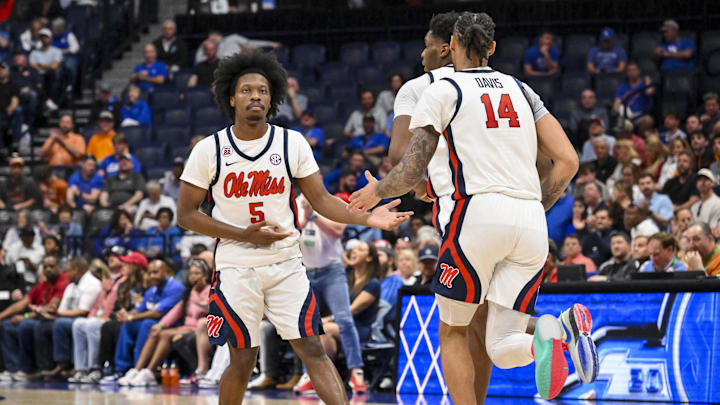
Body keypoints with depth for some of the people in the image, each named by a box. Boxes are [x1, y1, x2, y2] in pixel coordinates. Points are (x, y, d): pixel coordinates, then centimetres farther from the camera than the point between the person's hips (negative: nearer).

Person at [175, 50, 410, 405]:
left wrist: (367, 218, -16)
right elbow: (186, 215, -3)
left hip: (286, 265, 1)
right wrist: (244, 235, -13)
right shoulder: (209, 151, -6)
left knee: (312, 349, -8)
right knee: (243, 360, 3)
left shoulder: (292, 143, -1)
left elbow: (320, 199, 1)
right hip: (235, 268, -1)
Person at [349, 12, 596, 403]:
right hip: (531, 222, 4)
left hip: (478, 211, -4)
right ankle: (559, 329, -26)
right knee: (502, 347, 5)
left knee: (453, 332, 14)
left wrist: (376, 191, 24)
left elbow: (411, 173, 3)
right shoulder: (521, 91, 20)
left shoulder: (441, 92, 6)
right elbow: (568, 161, 13)